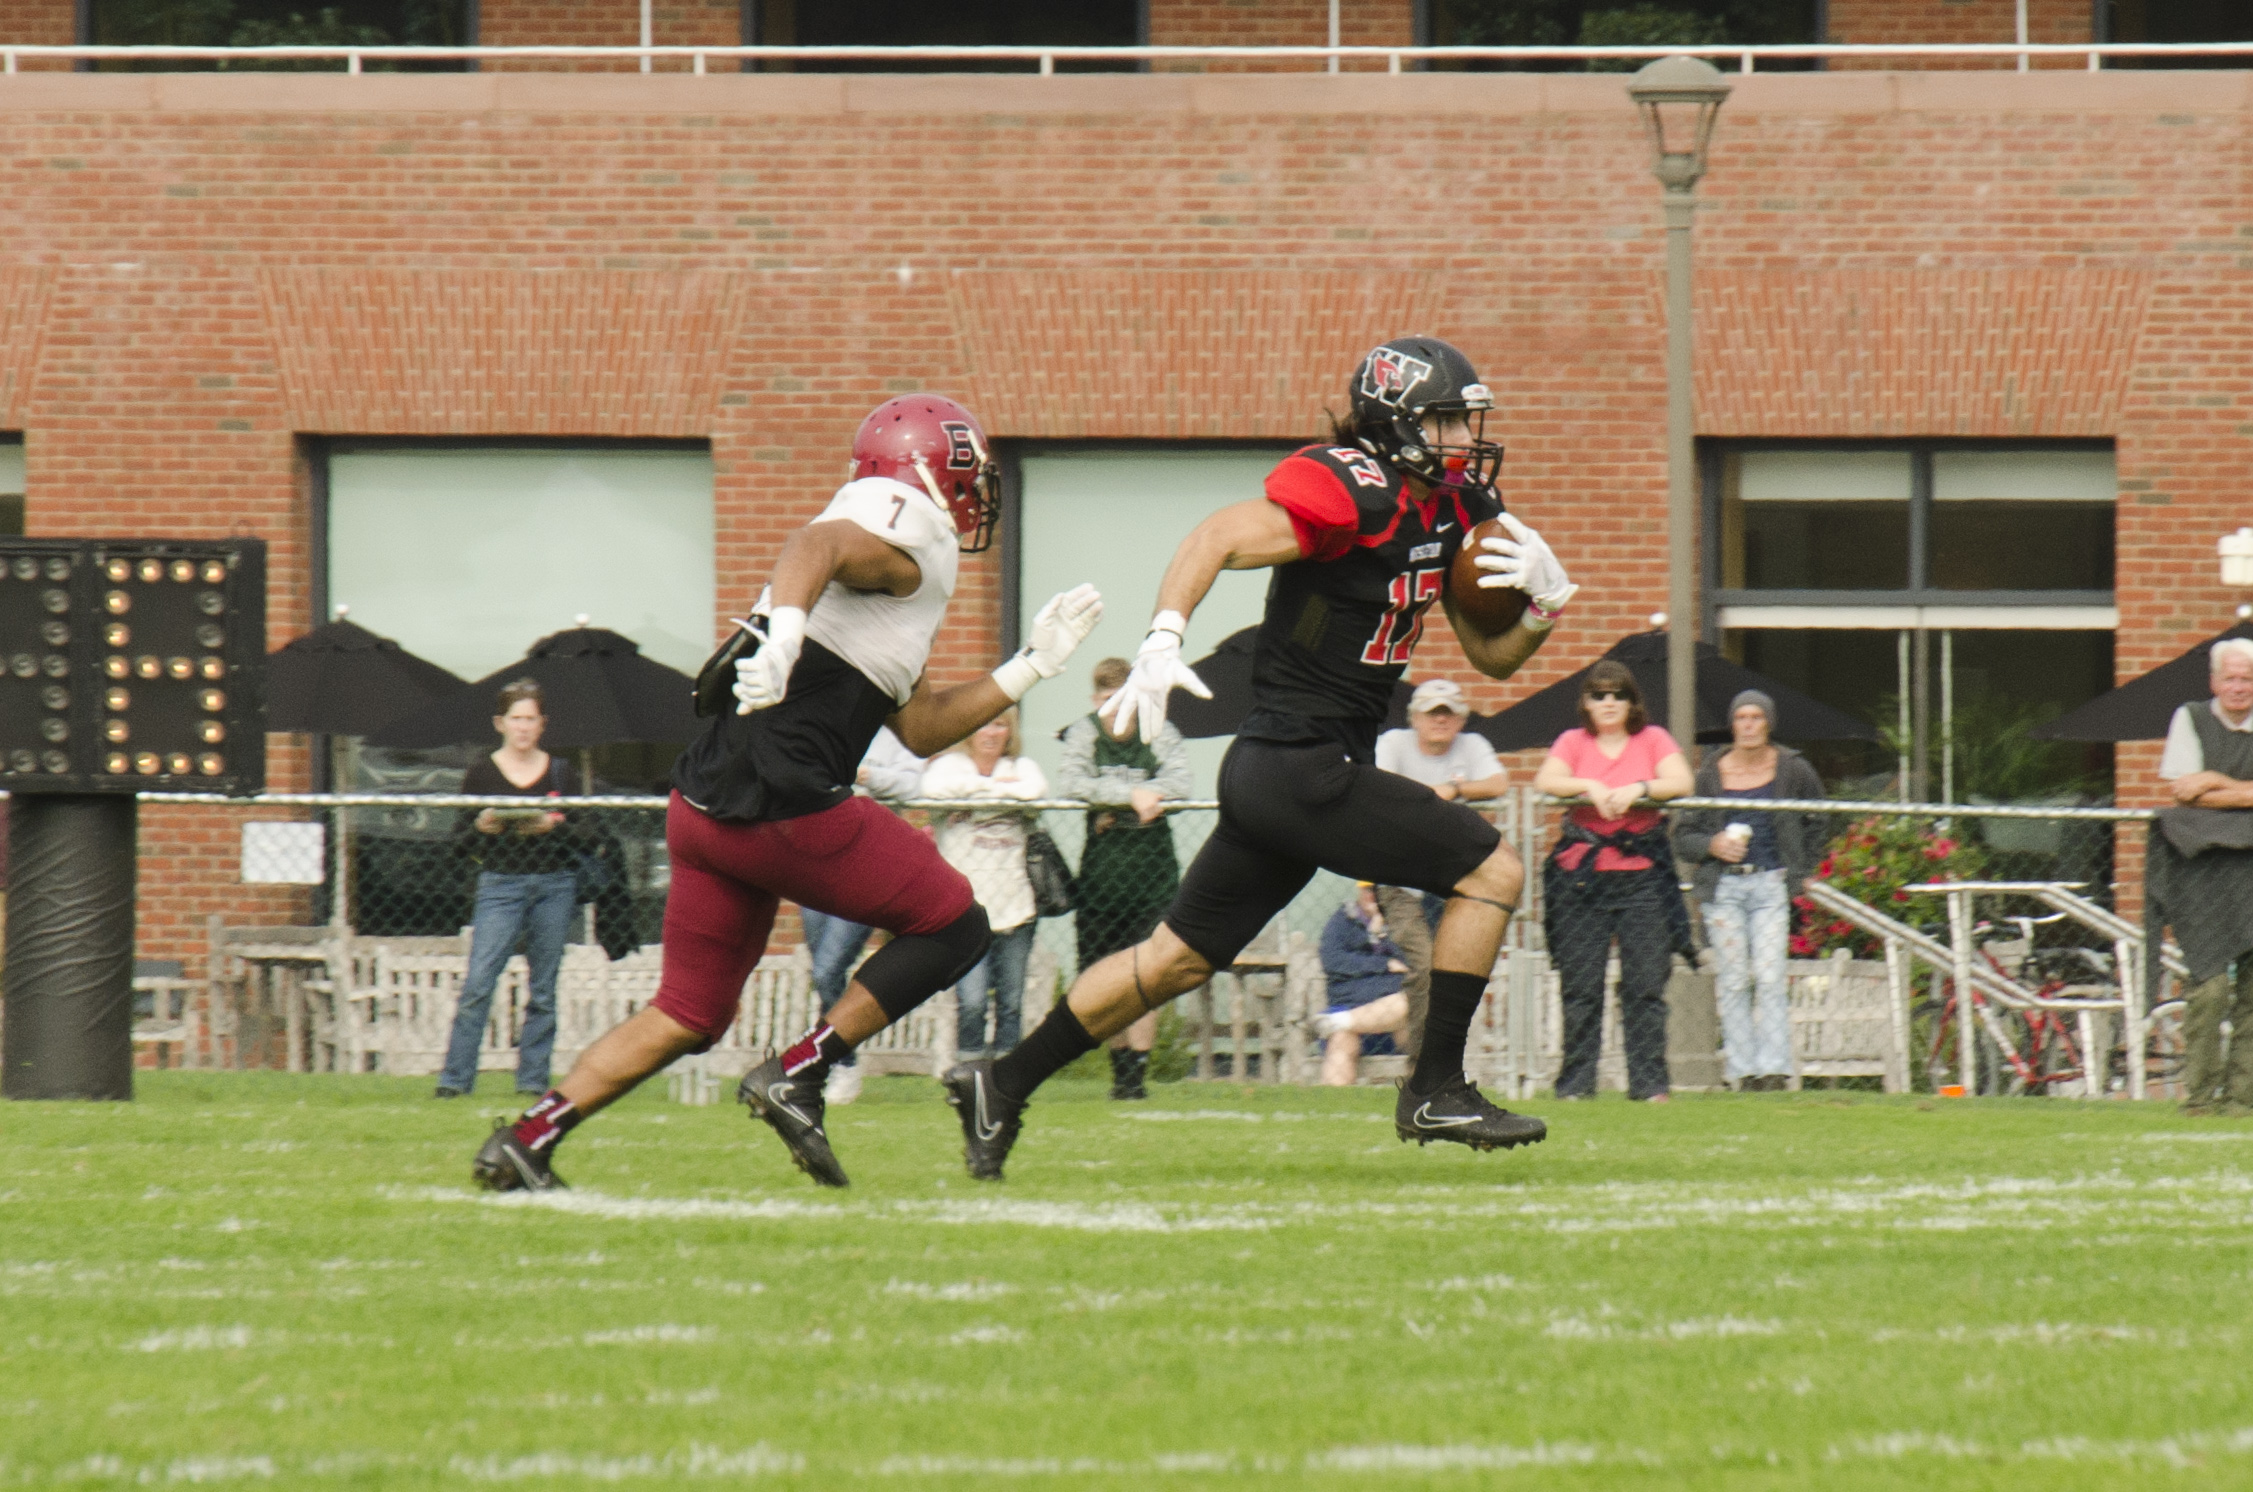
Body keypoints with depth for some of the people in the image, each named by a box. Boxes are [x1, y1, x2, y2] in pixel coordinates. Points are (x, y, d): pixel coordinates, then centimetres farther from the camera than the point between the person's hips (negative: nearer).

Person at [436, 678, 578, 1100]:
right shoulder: (482, 773, 4)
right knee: (477, 984, -11)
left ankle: (533, 1079, 8)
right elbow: (461, 839, 5)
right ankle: (455, 1078, -10)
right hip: (501, 882, -2)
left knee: (543, 990, 3)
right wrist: (483, 825, -15)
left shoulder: (559, 773, 8)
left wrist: (553, 826, -12)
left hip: (555, 883, 2)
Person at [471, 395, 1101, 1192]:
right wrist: (786, 627, -44)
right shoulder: (909, 532, -3)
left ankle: (526, 1140, 7)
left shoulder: (894, 586, 27)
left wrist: (1029, 666, 28)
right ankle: (796, 1076, -1)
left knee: (686, 1018, 16)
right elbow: (813, 547, -25)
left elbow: (921, 728, 29)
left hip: (705, 802, 9)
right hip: (781, 805, -9)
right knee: (953, 927, 5)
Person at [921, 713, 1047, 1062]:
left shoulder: (1022, 767, 10)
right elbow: (934, 787, -18)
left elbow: (1035, 790, -14)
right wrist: (993, 784, -9)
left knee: (1010, 1003, 3)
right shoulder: (951, 764, 5)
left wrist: (978, 790, -7)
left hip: (1015, 905, 2)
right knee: (972, 1000, -13)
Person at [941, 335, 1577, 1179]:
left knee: (1181, 958, 13)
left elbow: (1492, 657, 18)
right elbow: (1219, 540, -25)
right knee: (1491, 873, -6)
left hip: (1273, 772, 10)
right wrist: (1163, 640, -39)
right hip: (1303, 768, -10)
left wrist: (1545, 599, -2)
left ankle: (1002, 1087, 16)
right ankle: (1436, 1092, -1)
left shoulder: (1453, 510, 13)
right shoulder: (1351, 493, -16)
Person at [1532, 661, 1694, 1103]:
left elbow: (1681, 782, -3)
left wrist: (1637, 790, -17)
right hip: (1582, 874, 0)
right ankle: (1576, 1080, 3)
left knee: (1645, 984, -4)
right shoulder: (1574, 741, 12)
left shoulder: (1652, 739, 11)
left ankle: (1649, 1081, -2)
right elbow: (1545, 781, -3)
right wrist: (1590, 788, -17)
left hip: (1641, 872, 0)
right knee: (1580, 986, -2)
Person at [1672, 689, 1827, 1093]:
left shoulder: (1792, 770, 5)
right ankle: (1743, 1069, 0)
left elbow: (1816, 823, 19)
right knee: (1732, 981, -3)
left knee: (1770, 977, -11)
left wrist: (1800, 871, 11)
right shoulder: (1711, 775, 5)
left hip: (1771, 883, -1)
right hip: (1723, 887, 1)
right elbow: (1683, 836, 8)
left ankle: (1773, 1068, -11)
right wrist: (1712, 845, -11)